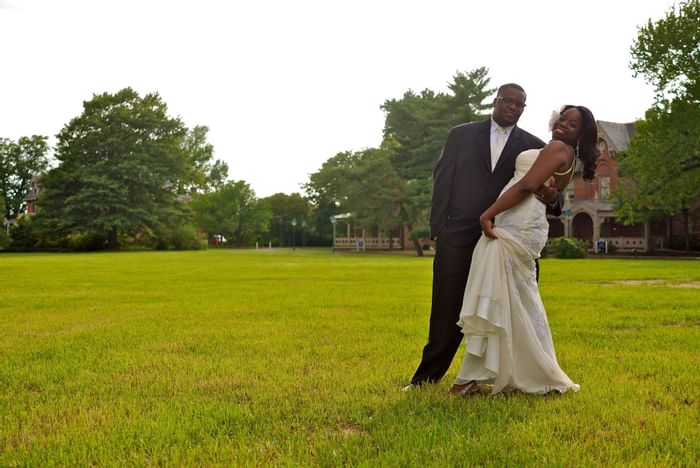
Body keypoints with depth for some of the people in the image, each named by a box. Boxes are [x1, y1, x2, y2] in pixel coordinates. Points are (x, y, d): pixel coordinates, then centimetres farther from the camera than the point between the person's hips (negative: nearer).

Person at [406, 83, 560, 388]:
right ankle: (428, 375, 16)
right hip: (458, 237, 0)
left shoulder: (533, 146, 7)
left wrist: (552, 197, -19)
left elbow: (545, 191, 6)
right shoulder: (461, 135, 8)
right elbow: (442, 182, 6)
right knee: (446, 309, 4)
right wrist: (437, 230, -1)